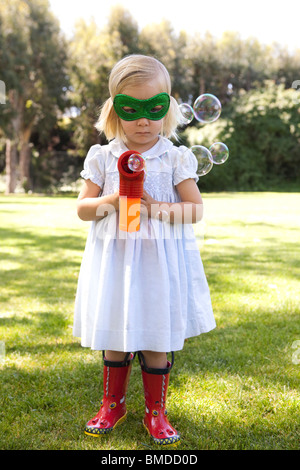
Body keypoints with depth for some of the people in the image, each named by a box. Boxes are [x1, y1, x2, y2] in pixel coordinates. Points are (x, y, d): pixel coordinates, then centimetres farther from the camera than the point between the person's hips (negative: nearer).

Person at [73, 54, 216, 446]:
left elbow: (196, 209, -4)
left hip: (161, 259, -1)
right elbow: (83, 208, 3)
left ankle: (156, 412, 25)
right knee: (114, 338, 12)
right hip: (114, 258, 2)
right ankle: (113, 404, 33)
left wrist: (157, 208, -18)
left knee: (157, 340, 7)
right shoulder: (102, 157, 1)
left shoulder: (176, 158, -3)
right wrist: (111, 201, -16)